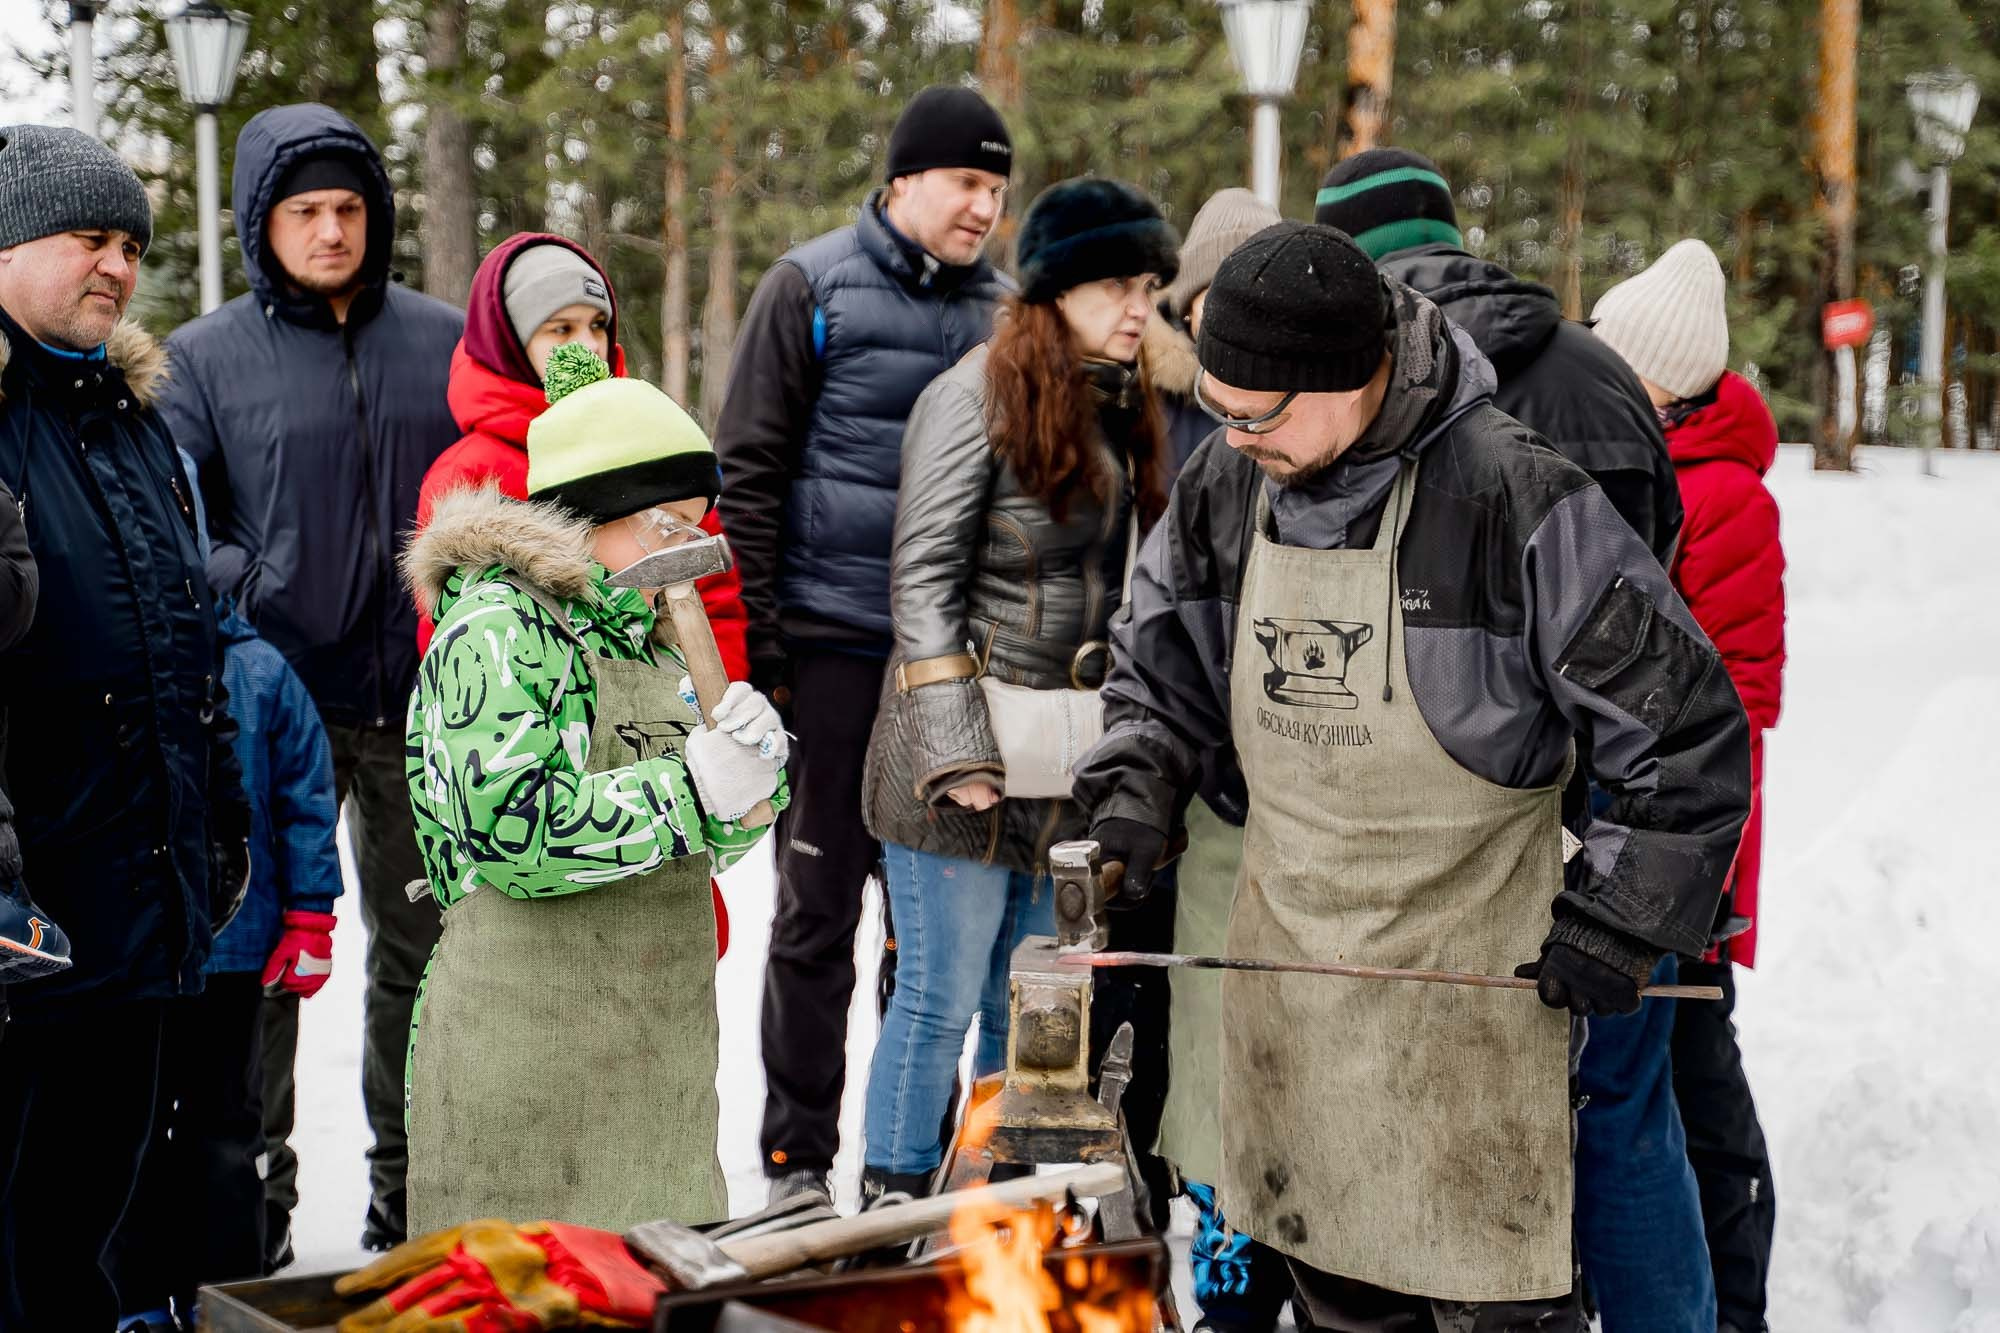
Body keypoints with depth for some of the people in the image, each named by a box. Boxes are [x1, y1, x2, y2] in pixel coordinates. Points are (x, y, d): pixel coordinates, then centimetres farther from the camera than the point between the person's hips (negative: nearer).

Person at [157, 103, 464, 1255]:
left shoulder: (446, 341, 7)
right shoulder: (207, 359, 2)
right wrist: (254, 596, -14)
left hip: (423, 701, 2)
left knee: (424, 946, 10)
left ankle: (413, 1189, 23)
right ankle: (252, 1193, 16)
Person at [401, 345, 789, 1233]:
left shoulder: (643, 635, 17)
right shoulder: (496, 630, -11)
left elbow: (712, 840, 20)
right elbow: (515, 835, -22)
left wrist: (748, 770, -2)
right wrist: (691, 790, -17)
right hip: (526, 1052, -8)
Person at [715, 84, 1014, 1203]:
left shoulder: (1000, 309, 11)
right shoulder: (815, 289, -1)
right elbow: (749, 473, -4)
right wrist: (753, 648, -9)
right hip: (836, 647, -4)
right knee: (819, 908, 3)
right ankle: (797, 1159, 14)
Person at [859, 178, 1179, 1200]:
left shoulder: (1120, 408, 14)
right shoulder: (978, 395, -8)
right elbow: (923, 576, -12)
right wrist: (954, 749, -17)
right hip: (967, 772, -7)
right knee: (939, 1000, -2)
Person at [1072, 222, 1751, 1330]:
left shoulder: (1510, 492, -18)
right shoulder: (1224, 485, 0)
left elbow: (1684, 723, -12)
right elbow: (1159, 666, 19)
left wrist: (1618, 923, -12)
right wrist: (1135, 784, 0)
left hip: (1469, 966, -5)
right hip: (1286, 947, 6)